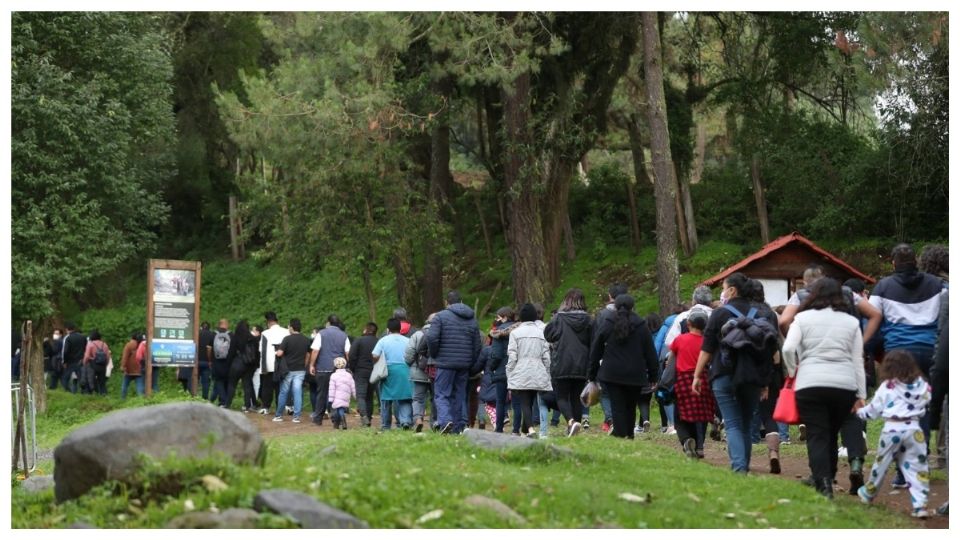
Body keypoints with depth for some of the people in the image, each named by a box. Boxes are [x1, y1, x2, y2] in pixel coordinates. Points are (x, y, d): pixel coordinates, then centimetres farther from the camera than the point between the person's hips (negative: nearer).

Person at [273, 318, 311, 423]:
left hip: (288, 370, -3)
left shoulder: (287, 339, -12)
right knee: (298, 393, 1)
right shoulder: (306, 340, 5)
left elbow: (280, 353, -16)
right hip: (301, 370, 3)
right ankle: (297, 416, -2)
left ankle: (279, 415, 16)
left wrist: (275, 352, 5)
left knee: (283, 392, 8)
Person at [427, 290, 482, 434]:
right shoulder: (472, 319, 12)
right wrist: (471, 363, 20)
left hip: (446, 363, -5)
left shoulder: (441, 316, -4)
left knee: (442, 395, -1)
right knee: (459, 396, 12)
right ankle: (458, 427, 11)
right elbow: (477, 346, 12)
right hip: (464, 365, 5)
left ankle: (445, 421, -22)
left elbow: (432, 338, -14)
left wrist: (434, 355, 1)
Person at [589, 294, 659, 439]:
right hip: (635, 375, 1)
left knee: (617, 407, -2)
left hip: (611, 373, -1)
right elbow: (650, 352, 5)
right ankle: (629, 435, 16)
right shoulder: (641, 326, 3)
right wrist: (653, 375, 11)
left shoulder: (606, 324, 3)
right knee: (630, 408, 12)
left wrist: (592, 373, 13)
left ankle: (620, 435, -11)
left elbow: (595, 350, 6)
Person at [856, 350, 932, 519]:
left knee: (881, 463, 15)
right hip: (914, 429, 2)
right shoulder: (922, 386, 5)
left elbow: (874, 410, 5)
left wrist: (860, 411, 23)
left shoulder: (887, 387, -2)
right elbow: (925, 406, 15)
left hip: (892, 430, -2)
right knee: (917, 467, 2)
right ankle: (920, 505, -6)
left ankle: (868, 493, 35)